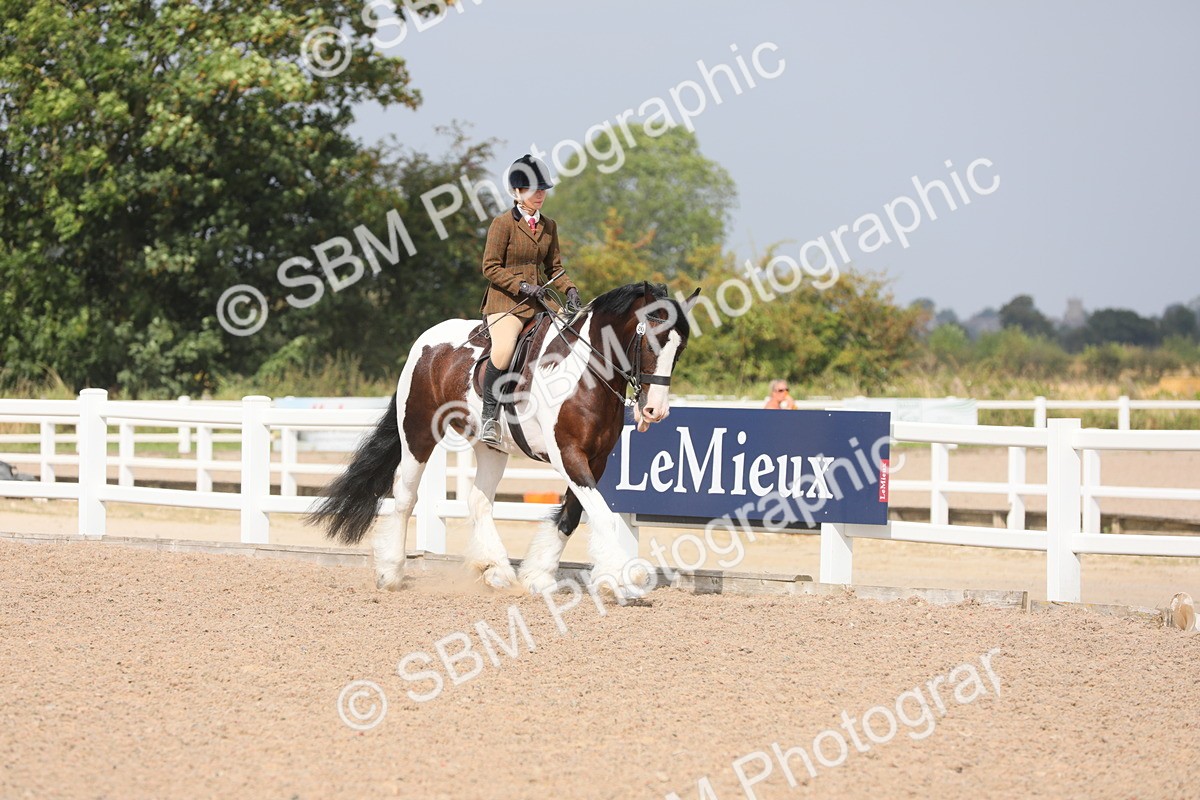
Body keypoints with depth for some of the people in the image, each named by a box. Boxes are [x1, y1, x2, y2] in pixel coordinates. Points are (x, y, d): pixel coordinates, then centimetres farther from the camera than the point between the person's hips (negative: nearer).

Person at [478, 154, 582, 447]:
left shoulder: (549, 226, 15)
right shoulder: (503, 223, -5)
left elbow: (554, 267, 18)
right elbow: (491, 268, -7)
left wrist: (570, 290, -1)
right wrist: (522, 286, -18)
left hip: (538, 302, 7)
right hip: (505, 301, -7)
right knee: (503, 350, -31)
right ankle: (488, 417, -19)